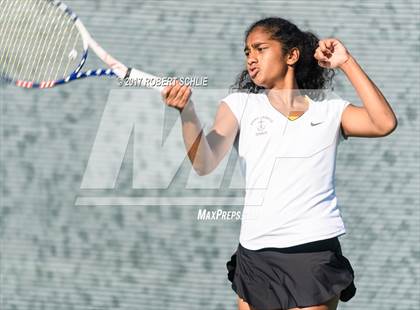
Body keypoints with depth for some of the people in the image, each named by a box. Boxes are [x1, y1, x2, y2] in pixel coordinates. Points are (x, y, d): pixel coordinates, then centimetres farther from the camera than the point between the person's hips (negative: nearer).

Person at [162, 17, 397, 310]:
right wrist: (187, 110, -23)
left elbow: (385, 123, -9)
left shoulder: (329, 110, 7)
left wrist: (346, 62, -7)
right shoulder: (240, 105, 9)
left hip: (314, 252, -2)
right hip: (254, 254, 2)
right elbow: (205, 163, -5)